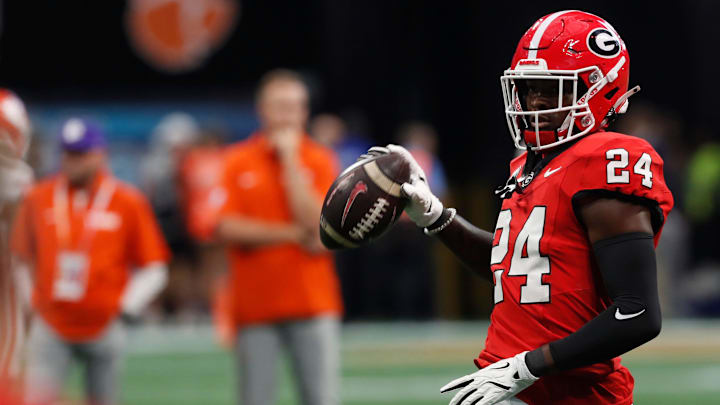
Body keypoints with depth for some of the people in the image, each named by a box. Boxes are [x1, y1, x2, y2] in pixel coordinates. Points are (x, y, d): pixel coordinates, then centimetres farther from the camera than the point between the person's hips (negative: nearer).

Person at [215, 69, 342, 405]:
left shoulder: (320, 160, 4)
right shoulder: (236, 163, 5)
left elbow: (315, 222, -10)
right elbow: (227, 228, -7)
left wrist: (290, 159, -9)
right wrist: (294, 234, -12)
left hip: (312, 303, 0)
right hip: (254, 305, 0)